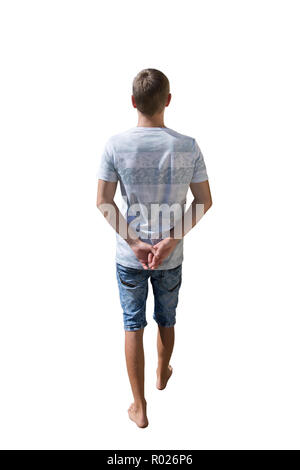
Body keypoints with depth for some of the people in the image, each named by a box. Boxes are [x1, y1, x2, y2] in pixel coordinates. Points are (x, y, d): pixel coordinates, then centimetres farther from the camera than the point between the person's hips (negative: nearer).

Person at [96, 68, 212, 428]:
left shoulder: (116, 144, -12)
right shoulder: (188, 146, -10)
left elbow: (103, 202, -12)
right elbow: (204, 201, -9)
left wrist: (134, 243, -11)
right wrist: (171, 240, -11)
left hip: (128, 256, -1)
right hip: (171, 257, 1)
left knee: (133, 326, 13)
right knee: (166, 320, 24)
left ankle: (139, 407, 25)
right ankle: (162, 373, 51)